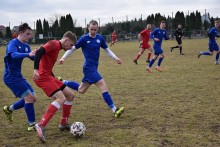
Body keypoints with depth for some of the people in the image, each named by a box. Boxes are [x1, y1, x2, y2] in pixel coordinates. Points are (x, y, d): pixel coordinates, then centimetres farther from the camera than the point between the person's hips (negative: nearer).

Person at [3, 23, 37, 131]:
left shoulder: (26, 46, 10)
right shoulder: (13, 43, -14)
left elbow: (34, 57, 9)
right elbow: (14, 55, -35)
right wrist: (28, 54, -50)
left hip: (18, 76, 9)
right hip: (11, 76, -9)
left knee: (32, 98, 7)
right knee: (28, 96, -16)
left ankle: (9, 109, 26)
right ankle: (32, 124, -6)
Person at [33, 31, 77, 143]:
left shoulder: (57, 47, 21)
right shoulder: (54, 44, -9)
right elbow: (39, 52, -24)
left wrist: (57, 81, 29)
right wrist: (36, 69, -35)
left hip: (48, 76, 10)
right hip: (42, 76, -10)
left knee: (70, 95, 12)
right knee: (61, 98, -23)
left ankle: (63, 124, 21)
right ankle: (41, 125, -25)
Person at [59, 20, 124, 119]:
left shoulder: (100, 38, 6)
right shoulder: (84, 39, -9)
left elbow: (107, 49, 15)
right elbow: (72, 48, -2)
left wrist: (115, 58, 1)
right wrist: (63, 57, -11)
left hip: (94, 68, 7)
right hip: (89, 67, -7)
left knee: (81, 90, 19)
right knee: (103, 86, -17)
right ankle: (114, 110, -15)